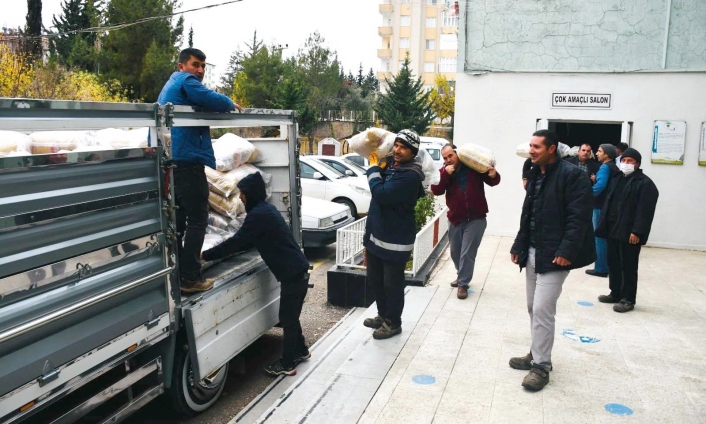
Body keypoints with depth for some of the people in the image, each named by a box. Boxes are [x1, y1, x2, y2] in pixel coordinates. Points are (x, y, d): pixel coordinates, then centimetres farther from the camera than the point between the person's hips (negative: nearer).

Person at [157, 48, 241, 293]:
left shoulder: (170, 86, 26)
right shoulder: (185, 81, -4)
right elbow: (215, 101, -16)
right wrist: (232, 104, 1)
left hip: (171, 161, 10)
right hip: (187, 160, -10)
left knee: (178, 219, 13)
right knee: (197, 219, -6)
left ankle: (175, 275, 17)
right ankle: (191, 277, -6)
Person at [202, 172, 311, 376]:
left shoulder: (258, 214, -17)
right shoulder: (265, 209, 14)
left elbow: (237, 241, -18)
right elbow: (250, 242, 23)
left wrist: (206, 256, -11)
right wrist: (228, 246, 18)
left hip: (292, 273, -10)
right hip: (298, 270, 10)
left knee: (287, 319, 3)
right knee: (290, 316, 22)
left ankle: (287, 364, 15)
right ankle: (301, 350, 38)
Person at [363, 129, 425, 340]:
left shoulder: (411, 175, -20)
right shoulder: (388, 163, 7)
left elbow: (380, 193, -28)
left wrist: (374, 168, -15)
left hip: (395, 239, -9)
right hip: (376, 234, 9)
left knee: (392, 283, 5)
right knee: (375, 280, 20)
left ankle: (393, 323, 23)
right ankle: (383, 316, 38)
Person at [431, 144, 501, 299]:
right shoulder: (444, 171, 1)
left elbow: (492, 182, 3)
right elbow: (436, 190, -13)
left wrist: (493, 175, -20)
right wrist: (445, 174, -24)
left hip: (476, 219, -4)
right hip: (455, 219, 4)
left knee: (467, 253, -5)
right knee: (455, 252, 17)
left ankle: (463, 284, 8)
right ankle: (462, 276, 39)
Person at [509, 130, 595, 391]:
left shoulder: (572, 175, -12)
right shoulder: (535, 175, 13)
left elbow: (578, 217, -18)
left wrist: (566, 250, -24)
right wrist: (519, 246, 14)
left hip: (554, 254, -8)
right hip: (533, 252, 9)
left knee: (542, 310, -8)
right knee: (533, 307, 16)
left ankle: (542, 366, 4)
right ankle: (537, 354, 31)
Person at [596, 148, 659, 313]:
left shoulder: (645, 183, -7)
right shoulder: (616, 180, 17)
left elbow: (645, 211, -15)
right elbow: (607, 204, 18)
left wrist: (637, 232, -21)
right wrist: (603, 226, 11)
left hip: (630, 234, -8)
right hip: (613, 231, 8)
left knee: (628, 267, -1)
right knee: (613, 264, 14)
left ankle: (628, 299, 7)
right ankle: (615, 293, 26)